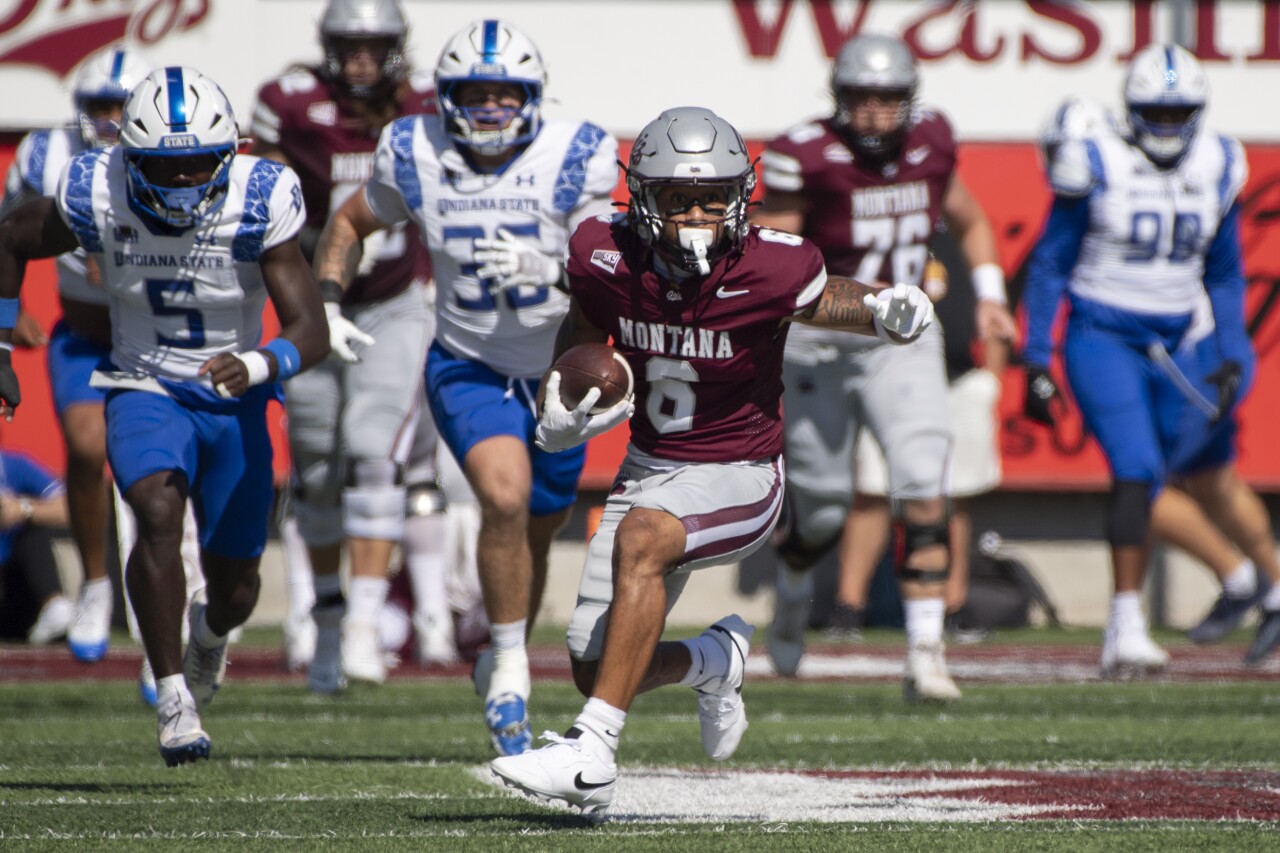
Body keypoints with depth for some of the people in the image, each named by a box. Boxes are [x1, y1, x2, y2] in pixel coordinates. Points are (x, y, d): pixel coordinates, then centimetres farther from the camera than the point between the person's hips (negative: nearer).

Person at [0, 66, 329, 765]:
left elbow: (311, 330, -25)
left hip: (234, 403, 1)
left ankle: (209, 632, 49)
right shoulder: (98, 197, -19)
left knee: (234, 588, 9)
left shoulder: (259, 203, -22)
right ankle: (174, 700, -26)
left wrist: (258, 365, -46)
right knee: (159, 514, -31)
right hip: (145, 391, -1)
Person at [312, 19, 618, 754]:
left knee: (535, 535, 15)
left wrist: (539, 271, -35)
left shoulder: (575, 161, -17)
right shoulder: (415, 156, -10)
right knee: (506, 495, -28)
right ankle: (510, 665, -11)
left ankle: (504, 669, 41)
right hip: (468, 368, -1)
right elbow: (352, 222, 10)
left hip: (559, 370, 1)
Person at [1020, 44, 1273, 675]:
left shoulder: (1216, 170, 4)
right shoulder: (1097, 168, -9)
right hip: (1102, 340, -5)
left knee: (1149, 484, 8)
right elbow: (1050, 265, -1)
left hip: (1172, 349, 5)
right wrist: (1036, 362, -4)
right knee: (1136, 468, -22)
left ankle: (1119, 641, 19)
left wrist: (1231, 358, 10)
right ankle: (1127, 622, -24)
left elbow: (1224, 275, 16)